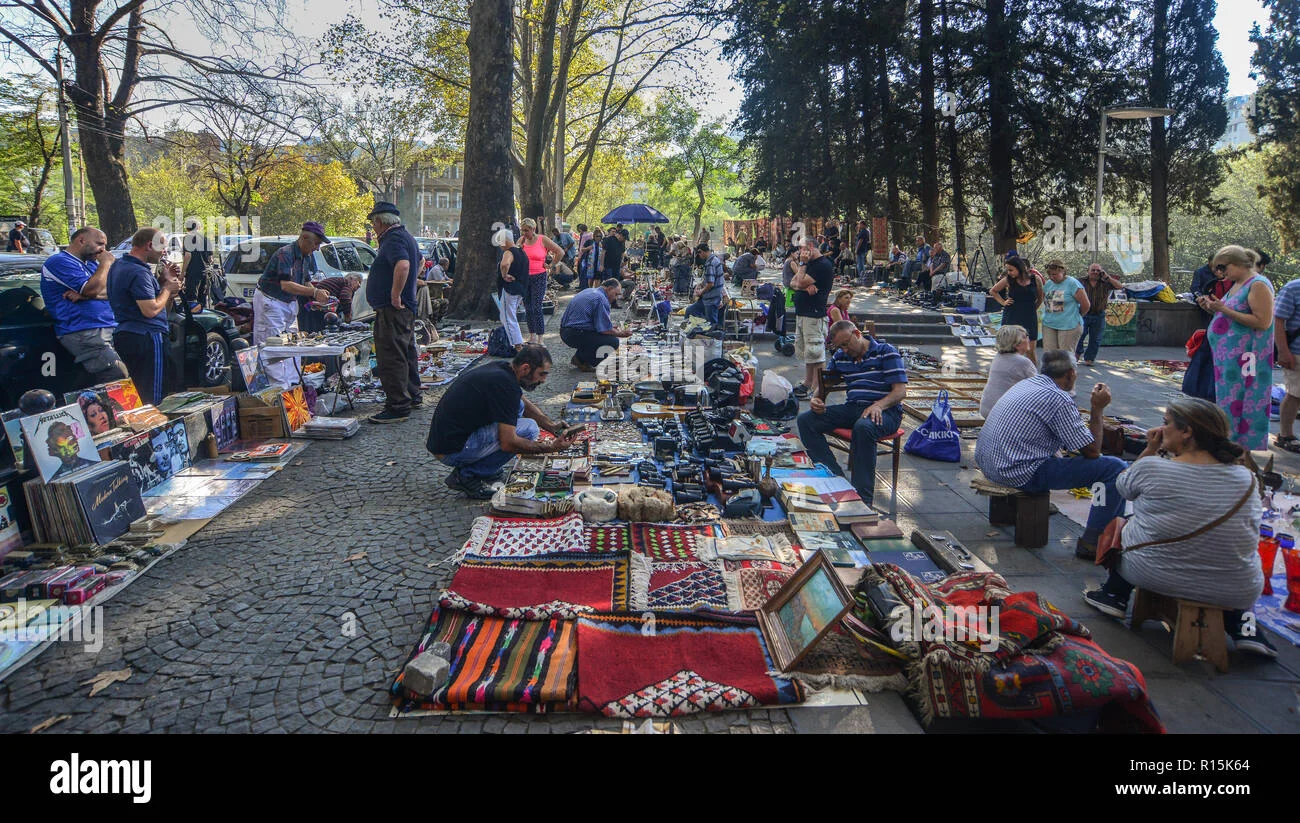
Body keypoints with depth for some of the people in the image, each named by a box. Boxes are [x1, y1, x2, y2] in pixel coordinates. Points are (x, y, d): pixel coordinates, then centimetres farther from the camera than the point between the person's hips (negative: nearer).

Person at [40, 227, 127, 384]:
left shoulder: (91, 263, 26)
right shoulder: (59, 262, -2)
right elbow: (92, 289, -16)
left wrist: (85, 295, -6)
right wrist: (106, 263, -1)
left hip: (111, 329, 9)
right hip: (84, 334, -8)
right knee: (119, 380, -23)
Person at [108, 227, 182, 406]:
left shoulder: (119, 266, 16)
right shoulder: (138, 272, -17)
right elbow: (151, 310, -22)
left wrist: (163, 281, 12)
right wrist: (168, 289, -7)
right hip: (147, 338, -10)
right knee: (151, 397, -8)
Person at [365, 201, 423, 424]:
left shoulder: (393, 239, -15)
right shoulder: (406, 236, 18)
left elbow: (403, 265, -34)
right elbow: (420, 259, 36)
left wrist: (395, 295, -27)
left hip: (392, 310, -11)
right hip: (406, 308, 11)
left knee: (391, 357, -10)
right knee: (406, 353, 19)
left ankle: (397, 407, -10)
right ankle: (412, 396, 31)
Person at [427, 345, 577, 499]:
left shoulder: (501, 368, 7)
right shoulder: (506, 385, -21)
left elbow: (525, 403, 25)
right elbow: (508, 443, -23)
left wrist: (552, 426, 12)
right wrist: (550, 448, -13)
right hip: (450, 452, -9)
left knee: (518, 406, 13)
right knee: (529, 429, -14)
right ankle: (467, 476, -4)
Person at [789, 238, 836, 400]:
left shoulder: (823, 265, -13)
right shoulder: (810, 263, 20)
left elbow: (800, 283, -18)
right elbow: (792, 283, 10)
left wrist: (803, 264, -5)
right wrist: (806, 286, -10)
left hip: (814, 315, -10)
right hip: (801, 314, 10)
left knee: (815, 353, -7)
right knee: (805, 352, 16)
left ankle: (816, 388, -5)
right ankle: (807, 383, 26)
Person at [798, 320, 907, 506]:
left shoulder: (886, 352, -2)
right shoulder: (840, 357, 16)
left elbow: (900, 391, -9)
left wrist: (878, 406, -28)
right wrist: (817, 400, -2)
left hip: (884, 411, -6)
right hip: (852, 408, 6)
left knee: (863, 427, -41)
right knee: (805, 420, -12)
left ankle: (863, 499, -35)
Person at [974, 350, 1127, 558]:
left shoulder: (1026, 383, 13)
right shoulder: (1059, 398, -14)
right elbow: (1092, 451, -8)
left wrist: (1090, 421, 30)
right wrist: (1098, 410, 1)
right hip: (1021, 474, -10)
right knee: (1116, 468, -7)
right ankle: (1091, 543, -6)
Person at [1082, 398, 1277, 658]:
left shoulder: (1151, 468, -15)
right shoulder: (1246, 478, -7)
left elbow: (1123, 486, 7)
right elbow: (1251, 528, 9)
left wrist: (1151, 449, 9)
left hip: (1153, 575, -2)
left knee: (1125, 525, 25)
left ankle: (1114, 596, 28)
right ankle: (1237, 626, 21)